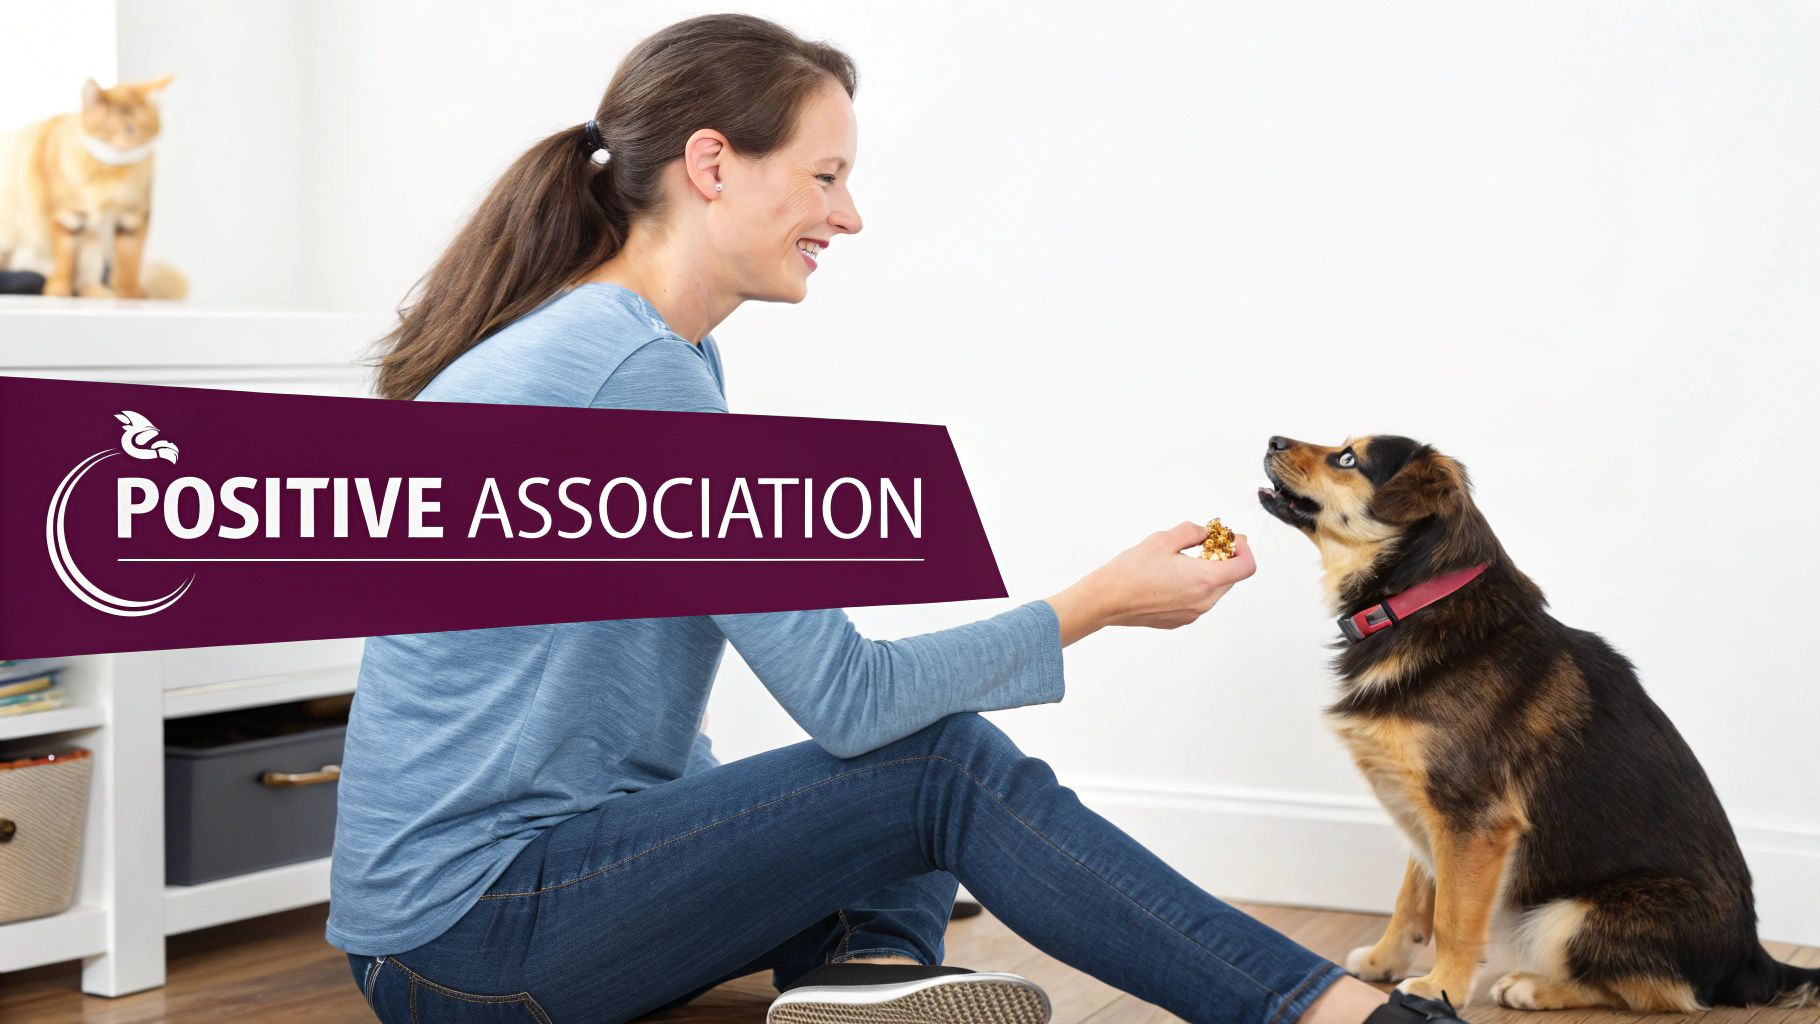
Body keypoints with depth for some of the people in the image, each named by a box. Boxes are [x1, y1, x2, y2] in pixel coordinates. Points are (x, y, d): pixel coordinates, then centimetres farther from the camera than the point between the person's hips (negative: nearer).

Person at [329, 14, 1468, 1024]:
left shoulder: (609, 348, 12)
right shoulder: (640, 371, -20)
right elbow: (844, 695, -19)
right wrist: (1098, 604, -10)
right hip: (467, 932, -10)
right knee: (952, 766, -13)